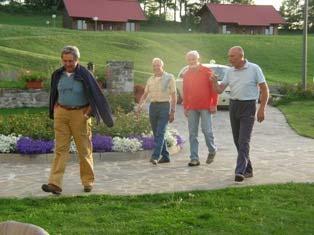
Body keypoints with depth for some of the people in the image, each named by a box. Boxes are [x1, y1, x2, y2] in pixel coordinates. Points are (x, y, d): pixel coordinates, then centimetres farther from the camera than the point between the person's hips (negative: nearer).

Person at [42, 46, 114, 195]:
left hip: (79, 114, -3)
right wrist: (55, 108, 9)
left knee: (84, 149, 5)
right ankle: (55, 184, -9)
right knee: (60, 148, -3)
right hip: (61, 114, 3)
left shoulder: (84, 75, -8)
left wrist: (88, 111, -10)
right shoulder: (58, 75, 6)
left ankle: (88, 181, 18)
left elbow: (95, 95, -3)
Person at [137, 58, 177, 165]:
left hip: (164, 106, -6)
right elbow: (145, 94, 16)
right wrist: (140, 105, -1)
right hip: (153, 106, 6)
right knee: (157, 133, 9)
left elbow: (174, 96, -3)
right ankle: (165, 156, 19)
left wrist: (172, 111, -9)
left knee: (160, 133, -14)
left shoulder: (169, 78, -1)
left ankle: (155, 156, -21)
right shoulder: (151, 79, 14)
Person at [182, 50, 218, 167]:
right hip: (191, 108, 4)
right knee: (192, 133, 2)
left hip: (205, 107, -4)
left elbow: (214, 88, -1)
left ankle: (212, 150, 21)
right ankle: (194, 158, 6)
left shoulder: (207, 71, 0)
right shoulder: (186, 74, 12)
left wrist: (214, 104, -7)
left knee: (207, 130, -6)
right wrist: (185, 107, 12)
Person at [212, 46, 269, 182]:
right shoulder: (230, 71, 7)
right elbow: (219, 90, 5)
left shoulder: (254, 69, -6)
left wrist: (262, 109, -11)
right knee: (237, 140, 9)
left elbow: (264, 89, -5)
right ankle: (248, 169, 21)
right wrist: (214, 81, -17)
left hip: (248, 106, -6)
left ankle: (240, 171, -17)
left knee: (244, 140, -13)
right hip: (233, 106, 6)